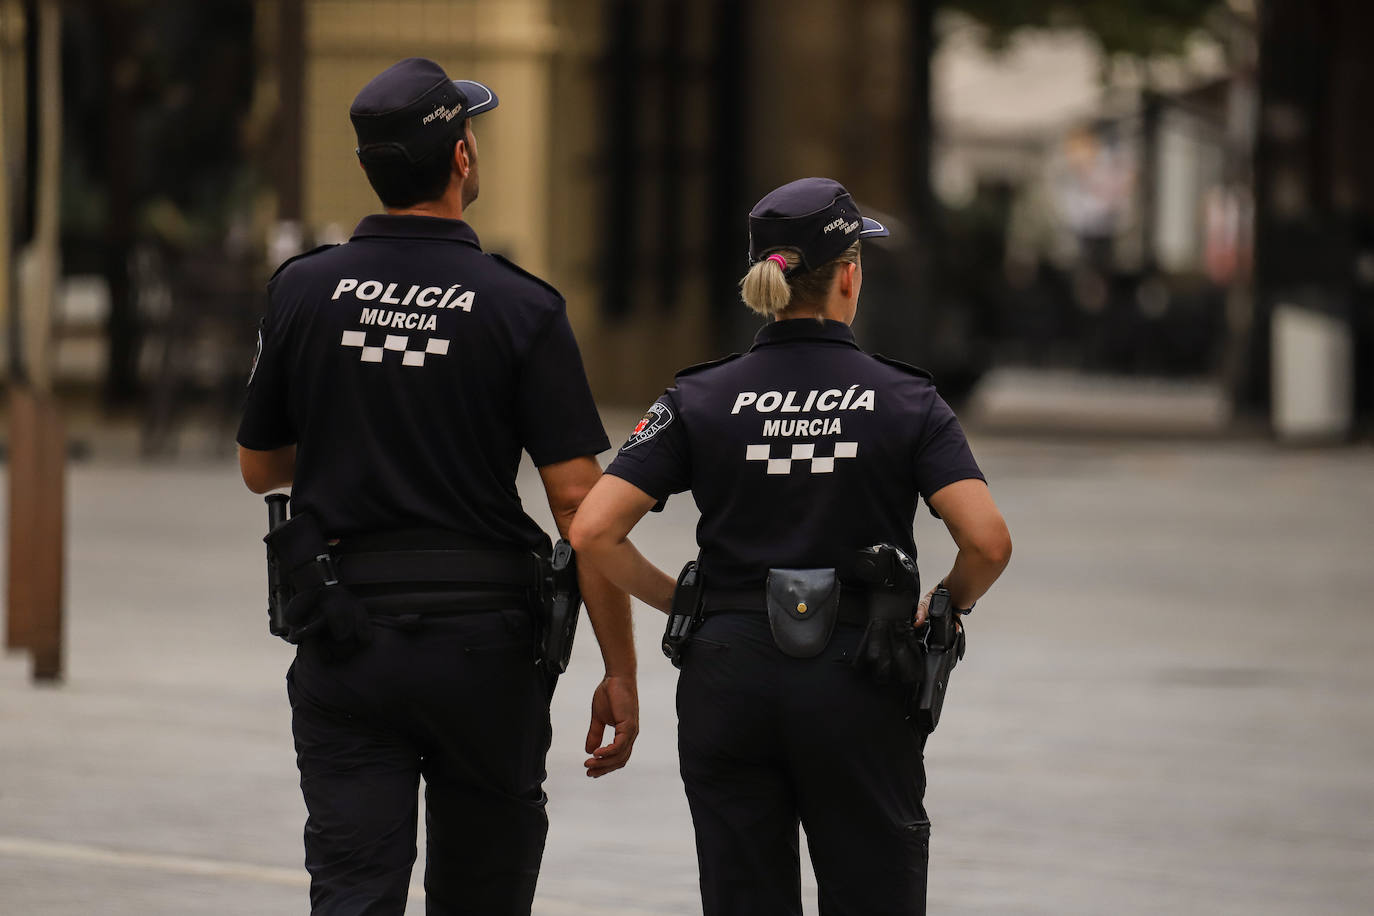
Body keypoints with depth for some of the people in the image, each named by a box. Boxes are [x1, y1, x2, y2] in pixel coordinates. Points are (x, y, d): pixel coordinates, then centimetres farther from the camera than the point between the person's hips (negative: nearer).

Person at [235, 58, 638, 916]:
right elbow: (580, 504, -11)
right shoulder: (522, 310, -9)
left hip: (343, 636, 1)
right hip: (483, 644, -1)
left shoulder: (303, 291, -1)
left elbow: (260, 466, 11)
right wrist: (621, 672, -6)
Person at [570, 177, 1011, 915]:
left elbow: (593, 532, -7)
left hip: (729, 682, 1)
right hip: (857, 689, -1)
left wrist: (679, 602, 7)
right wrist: (942, 608, 7)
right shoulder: (905, 402, -3)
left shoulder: (700, 401, 1)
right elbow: (987, 541, -13)